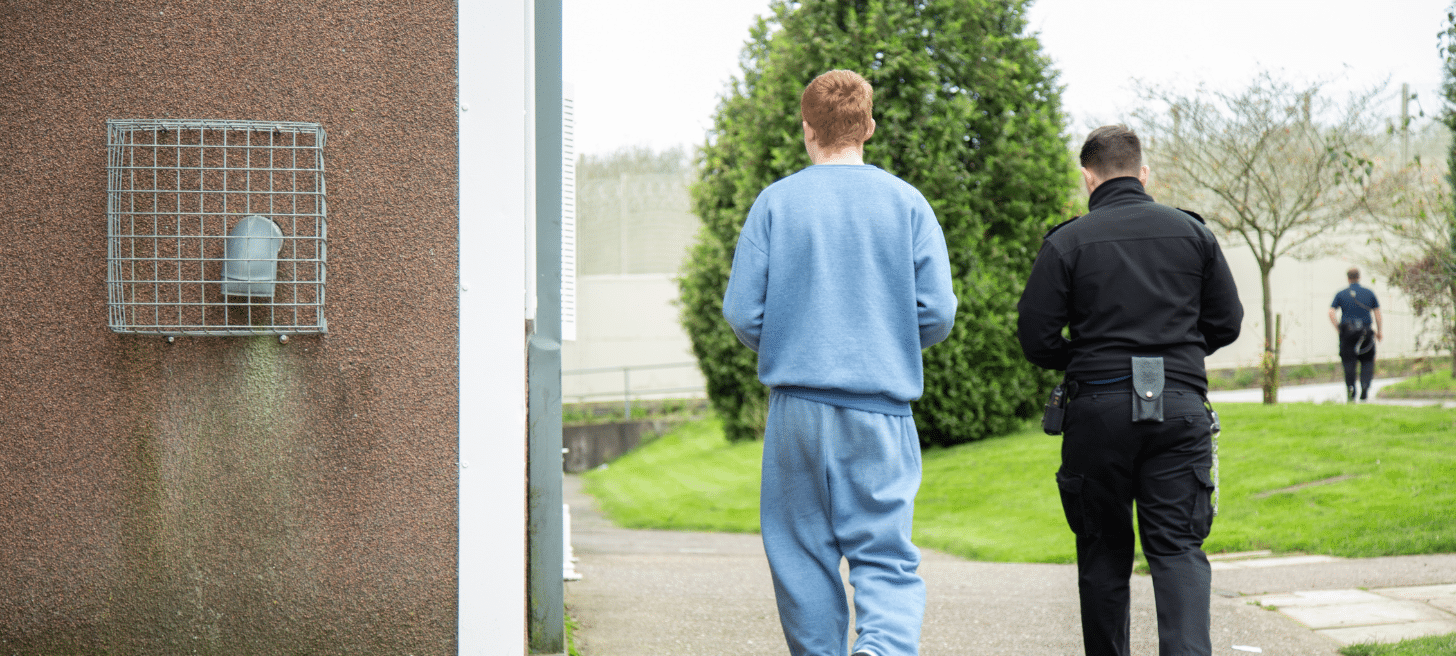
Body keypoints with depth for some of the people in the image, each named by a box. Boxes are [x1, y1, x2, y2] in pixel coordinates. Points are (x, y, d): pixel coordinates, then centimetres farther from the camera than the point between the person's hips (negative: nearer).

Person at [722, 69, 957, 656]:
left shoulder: (775, 202, 2)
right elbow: (937, 314, 0)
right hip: (882, 408, 0)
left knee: (803, 553, 10)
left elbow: (742, 314, -1)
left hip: (798, 404, 0)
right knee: (885, 552, 0)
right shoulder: (905, 201, 3)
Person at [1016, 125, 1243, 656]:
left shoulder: (1067, 241, -2)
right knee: (1178, 546, 0)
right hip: (1180, 407, 1)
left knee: (1104, 549, 10)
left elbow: (1036, 338, -4)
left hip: (1098, 407, -1)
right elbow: (1226, 323, 10)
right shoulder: (1192, 231, 7)